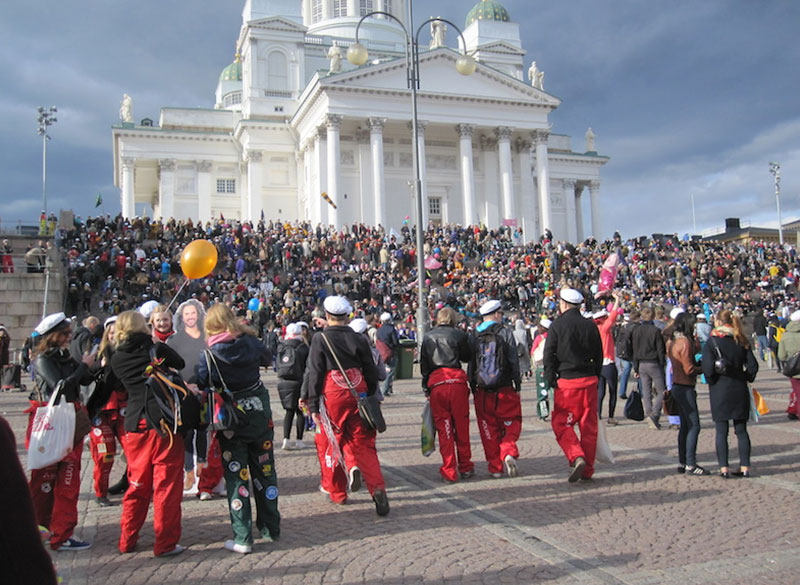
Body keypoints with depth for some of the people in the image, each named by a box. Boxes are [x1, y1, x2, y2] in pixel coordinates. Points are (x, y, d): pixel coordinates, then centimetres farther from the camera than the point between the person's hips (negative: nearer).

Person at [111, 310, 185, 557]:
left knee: (137, 484, 18)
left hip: (135, 426, 4)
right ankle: (165, 543, 7)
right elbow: (180, 363, 13)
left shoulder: (117, 359, 5)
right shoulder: (157, 349, -3)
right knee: (167, 485, 3)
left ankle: (127, 540, 26)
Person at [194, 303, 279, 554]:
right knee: (264, 470, 15)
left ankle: (242, 539, 6)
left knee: (236, 476, 5)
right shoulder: (251, 343, -5)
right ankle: (271, 528, 26)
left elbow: (200, 384, -11)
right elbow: (267, 359, 14)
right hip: (259, 410, 3)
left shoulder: (210, 355, -13)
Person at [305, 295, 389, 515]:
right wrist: (371, 398, 17)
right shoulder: (358, 339, 3)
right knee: (363, 442, 7)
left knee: (333, 443, 12)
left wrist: (313, 406, -2)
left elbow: (315, 374, -6)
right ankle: (377, 487, -9)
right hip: (358, 395, 3)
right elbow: (371, 372, 6)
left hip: (332, 397, -2)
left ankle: (337, 492, 16)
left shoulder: (320, 339, -5)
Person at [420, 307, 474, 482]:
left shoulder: (428, 337, 13)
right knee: (461, 426, 10)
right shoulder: (458, 334, 3)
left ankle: (449, 471, 6)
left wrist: (426, 388, 18)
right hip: (457, 382, -2)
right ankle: (465, 467, 20)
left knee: (443, 429, 6)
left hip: (435, 384, 2)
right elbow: (468, 356, 10)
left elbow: (423, 365, 14)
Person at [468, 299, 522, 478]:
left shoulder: (474, 336, 3)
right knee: (512, 424, 12)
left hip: (482, 392, 3)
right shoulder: (506, 333, -4)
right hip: (505, 390, -2)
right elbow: (514, 361, -6)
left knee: (489, 430, 10)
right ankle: (508, 453, -11)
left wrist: (473, 388, 12)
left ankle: (495, 467, 12)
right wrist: (517, 384, 2)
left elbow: (471, 363, 5)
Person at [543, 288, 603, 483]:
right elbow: (599, 355, 10)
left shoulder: (557, 326, -5)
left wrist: (551, 380, 2)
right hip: (589, 381, 4)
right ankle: (588, 469, 15)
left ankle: (577, 457, -15)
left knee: (561, 423, 5)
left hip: (567, 381, -4)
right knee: (589, 425, 10)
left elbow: (548, 356, -6)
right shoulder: (590, 326, 6)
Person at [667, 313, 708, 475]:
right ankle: (690, 465, -5)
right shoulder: (684, 342, -17)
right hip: (685, 388, -10)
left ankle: (682, 463, 18)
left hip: (677, 387, 10)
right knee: (694, 426, -6)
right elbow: (689, 369, -19)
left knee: (685, 425, 14)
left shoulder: (672, 341, 11)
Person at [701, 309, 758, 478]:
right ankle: (744, 467, 13)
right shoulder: (741, 341, 3)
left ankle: (724, 468, 3)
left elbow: (708, 369, -17)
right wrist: (745, 378, 16)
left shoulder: (712, 342, -10)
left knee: (721, 431, 3)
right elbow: (753, 366, 0)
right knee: (741, 430, 11)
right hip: (740, 390, 4)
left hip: (720, 391, -4)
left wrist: (711, 381, 1)